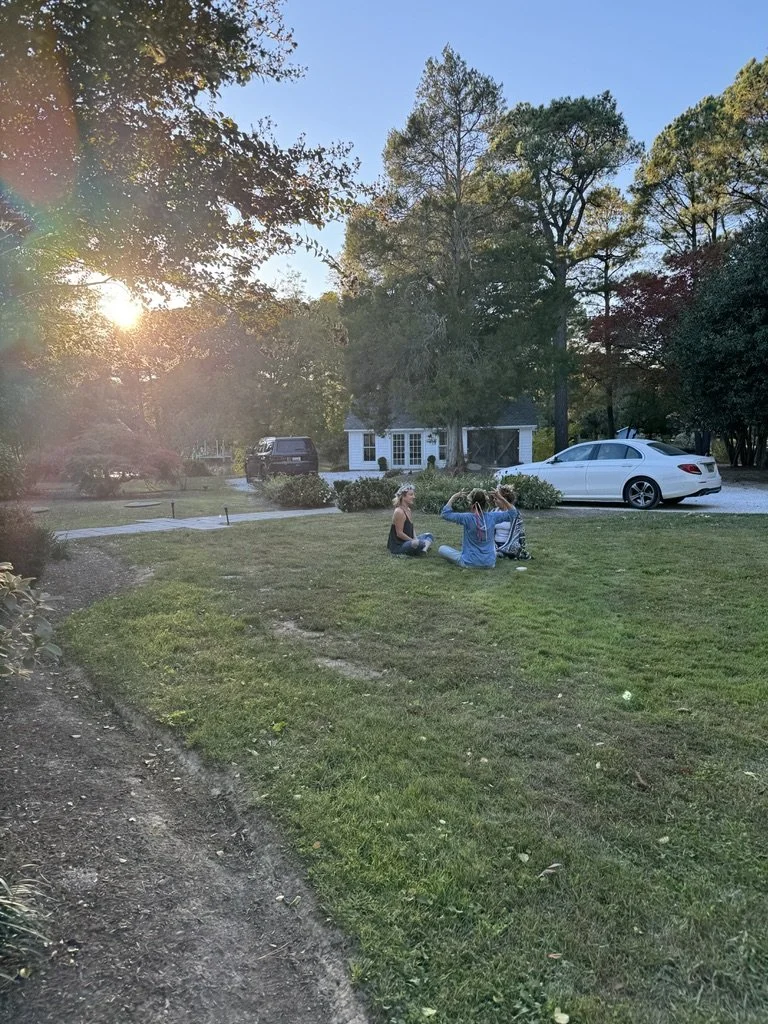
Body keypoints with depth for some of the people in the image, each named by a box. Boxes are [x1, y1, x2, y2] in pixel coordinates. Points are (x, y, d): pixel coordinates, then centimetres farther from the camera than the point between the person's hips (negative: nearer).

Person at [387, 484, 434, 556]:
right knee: (418, 543, -39)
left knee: (429, 536, 16)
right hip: (398, 546, -11)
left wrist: (414, 539, 1)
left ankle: (424, 548, -13)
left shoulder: (408, 510, 13)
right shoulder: (399, 512, -17)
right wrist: (414, 540, -14)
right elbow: (399, 533, -20)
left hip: (407, 541, 11)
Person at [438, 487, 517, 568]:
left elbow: (445, 513, -16)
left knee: (441, 548, 12)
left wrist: (454, 497, -9)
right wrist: (501, 498, -1)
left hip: (470, 564, -4)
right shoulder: (492, 517, -10)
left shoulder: (467, 518, -21)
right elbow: (513, 513, 4)